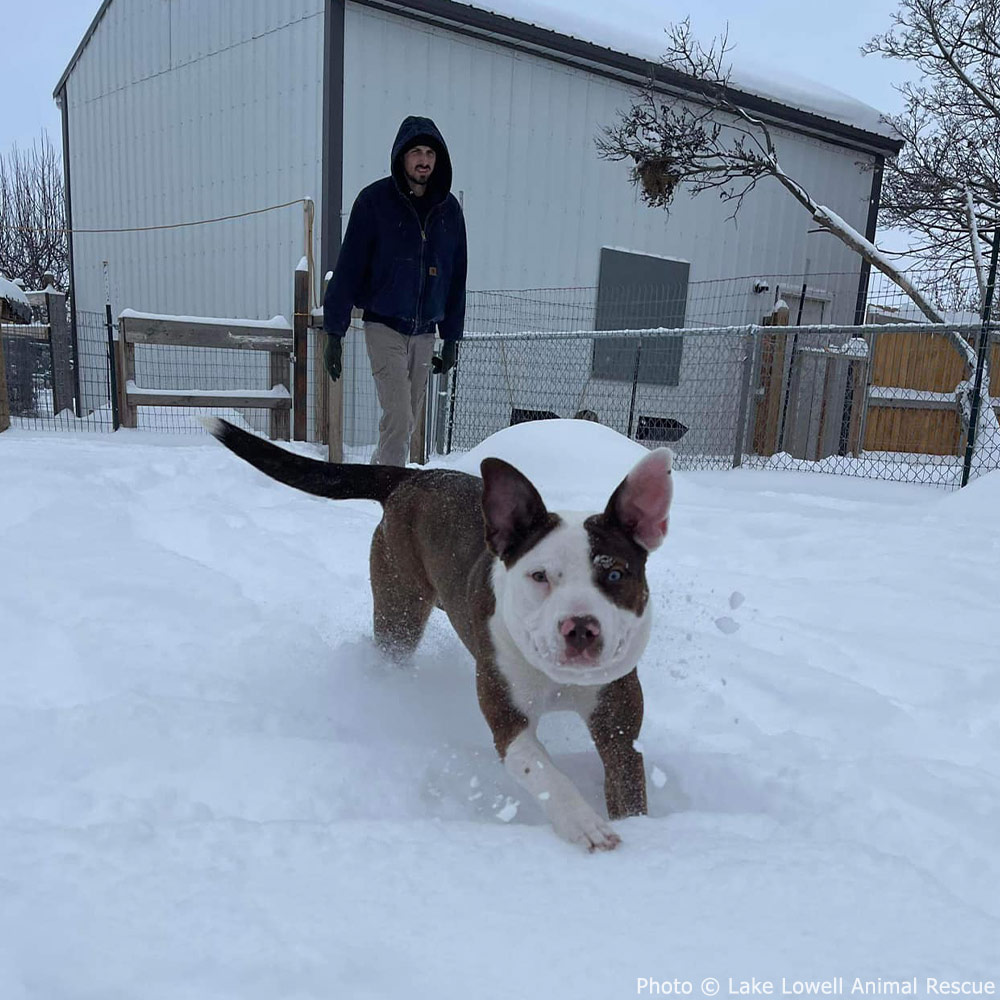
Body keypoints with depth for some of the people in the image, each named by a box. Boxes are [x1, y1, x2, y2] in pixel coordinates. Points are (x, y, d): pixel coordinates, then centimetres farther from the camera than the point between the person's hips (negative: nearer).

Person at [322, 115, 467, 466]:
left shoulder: (449, 208, 6)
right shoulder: (375, 200, -5)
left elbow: (456, 277, 13)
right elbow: (348, 266, -5)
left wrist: (452, 338, 12)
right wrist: (334, 332, -8)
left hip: (425, 332, 4)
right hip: (384, 328, -4)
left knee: (406, 423, 9)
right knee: (398, 420, -13)